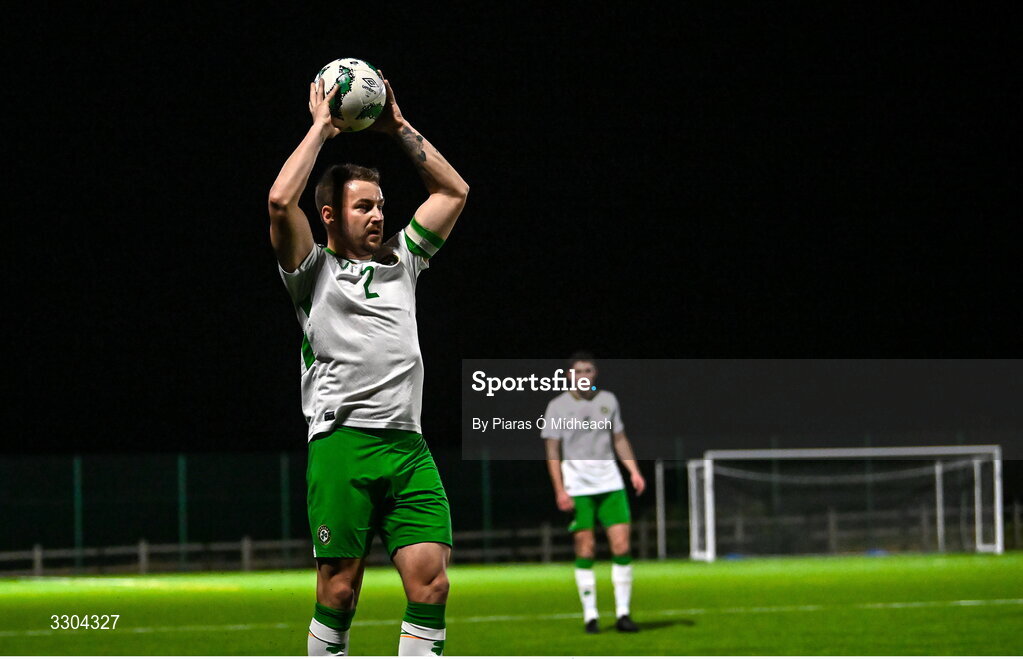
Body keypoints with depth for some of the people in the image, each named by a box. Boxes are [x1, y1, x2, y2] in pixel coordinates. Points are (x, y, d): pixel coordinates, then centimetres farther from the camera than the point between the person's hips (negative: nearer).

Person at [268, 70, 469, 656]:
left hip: (408, 445, 5)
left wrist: (399, 127, 21)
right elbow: (282, 201, -9)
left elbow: (454, 190, 25)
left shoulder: (401, 260, 22)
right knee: (339, 591, -5)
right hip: (342, 441, -4)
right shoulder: (315, 270, 8)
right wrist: (322, 127, 1)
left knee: (431, 582, -8)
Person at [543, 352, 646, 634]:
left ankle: (622, 613, 1)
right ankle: (590, 616, 5)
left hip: (610, 482, 3)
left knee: (621, 545, -6)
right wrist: (560, 490, -9)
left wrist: (634, 471, 6)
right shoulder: (558, 406, 1)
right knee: (585, 550, -3)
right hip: (577, 487, -3)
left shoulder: (608, 400, 10)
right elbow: (552, 451, 0)